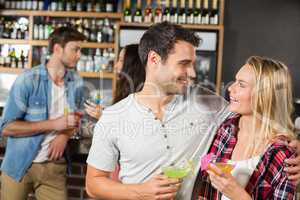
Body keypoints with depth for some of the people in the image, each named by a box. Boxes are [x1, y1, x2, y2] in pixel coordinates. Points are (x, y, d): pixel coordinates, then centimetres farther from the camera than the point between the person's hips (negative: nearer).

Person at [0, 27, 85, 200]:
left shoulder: (77, 83, 0)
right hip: (19, 165, -3)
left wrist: (65, 135, -8)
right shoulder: (27, 80, -14)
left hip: (54, 167, 3)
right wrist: (53, 124, -20)